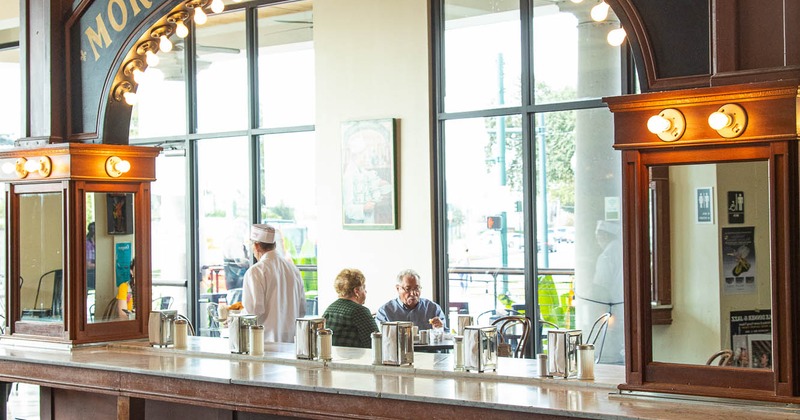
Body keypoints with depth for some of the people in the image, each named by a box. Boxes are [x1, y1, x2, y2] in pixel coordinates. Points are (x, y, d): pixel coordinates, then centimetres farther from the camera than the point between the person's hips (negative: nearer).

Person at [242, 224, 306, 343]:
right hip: (291, 339, 6)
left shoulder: (255, 272, -11)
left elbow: (254, 311, -16)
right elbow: (302, 310, 15)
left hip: (268, 340, -6)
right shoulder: (293, 268, 10)